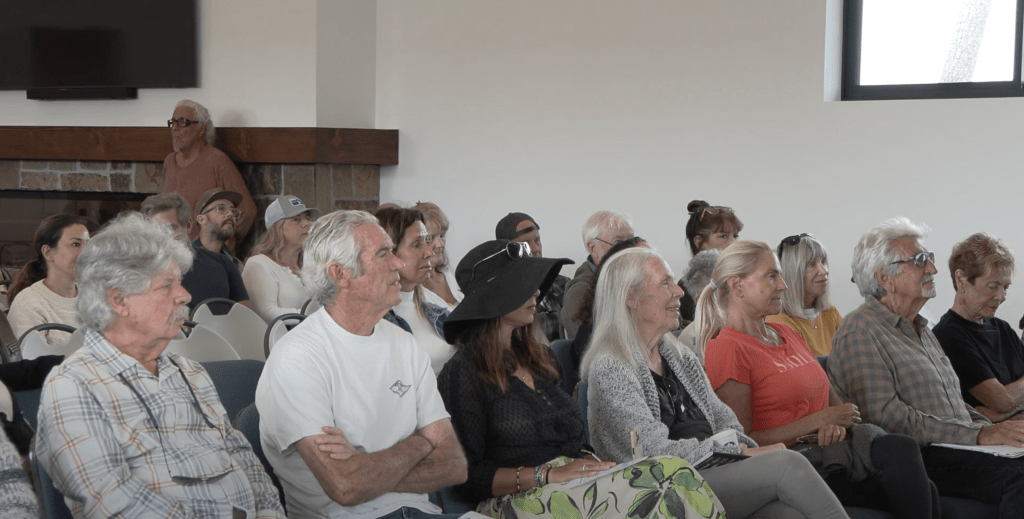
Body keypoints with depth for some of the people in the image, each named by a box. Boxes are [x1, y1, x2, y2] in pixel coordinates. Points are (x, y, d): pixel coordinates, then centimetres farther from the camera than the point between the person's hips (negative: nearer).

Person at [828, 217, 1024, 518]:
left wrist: (990, 429, 7)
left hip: (959, 448, 9)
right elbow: (884, 416, -16)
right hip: (912, 457, -9)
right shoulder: (859, 333, -5)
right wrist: (977, 435, -18)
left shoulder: (921, 330, 26)